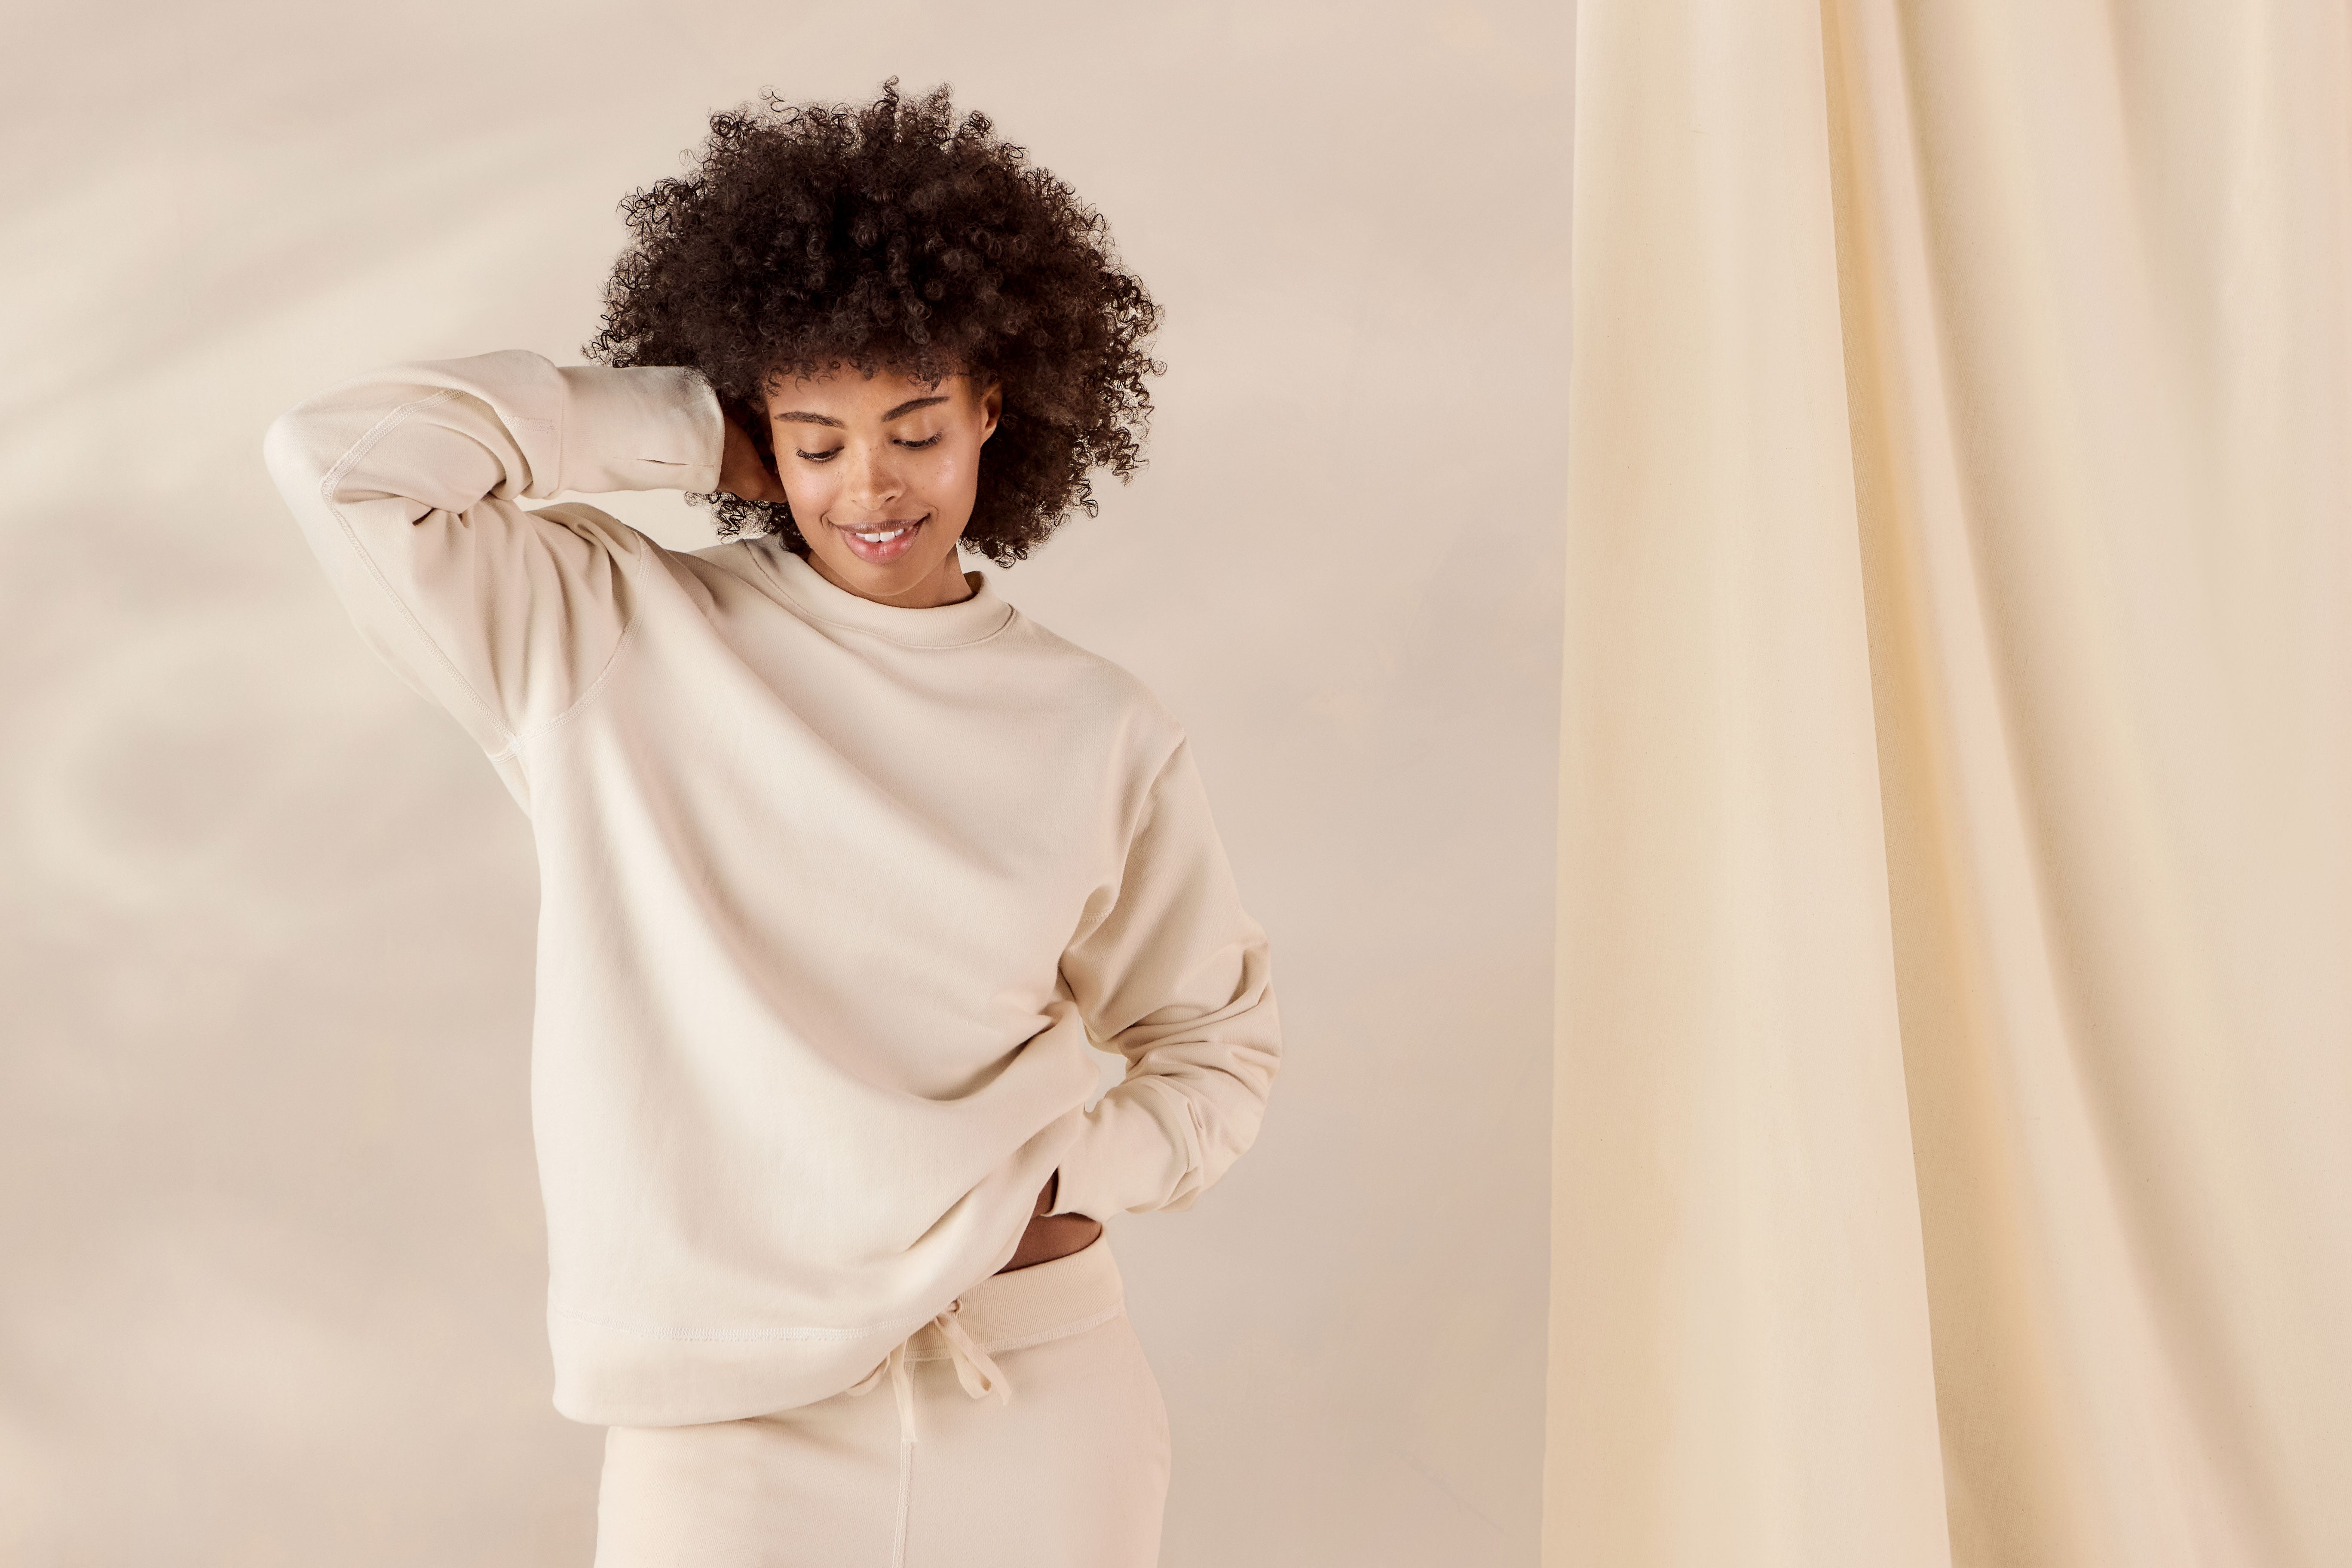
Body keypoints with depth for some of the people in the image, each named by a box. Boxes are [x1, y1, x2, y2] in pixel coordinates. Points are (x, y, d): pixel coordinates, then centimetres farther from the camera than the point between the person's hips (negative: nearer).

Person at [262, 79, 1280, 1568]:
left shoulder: (1100, 732, 1)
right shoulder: (619, 649, -2)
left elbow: (1218, 1043, 11)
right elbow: (342, 455, -12)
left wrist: (1069, 1172, -8)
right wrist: (693, 432, -6)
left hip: (1041, 1395, 1)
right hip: (733, 1409, -1)